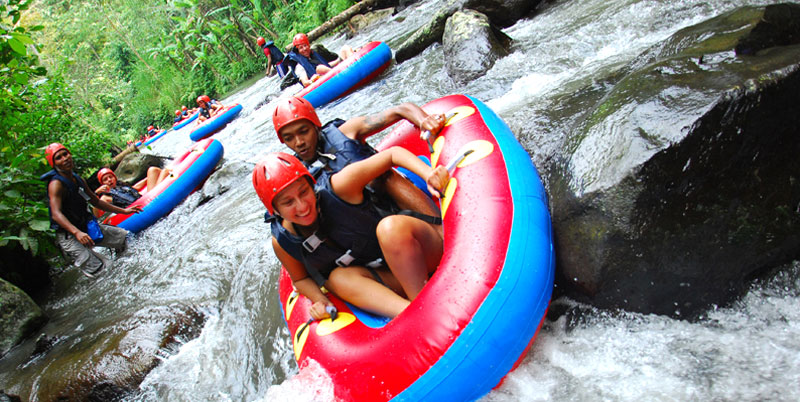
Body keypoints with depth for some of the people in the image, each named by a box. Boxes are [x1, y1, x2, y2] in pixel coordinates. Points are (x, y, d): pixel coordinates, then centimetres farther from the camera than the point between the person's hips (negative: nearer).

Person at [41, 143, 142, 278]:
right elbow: (56, 214, -30)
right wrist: (77, 232, -46)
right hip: (68, 235, -8)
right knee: (101, 272, -19)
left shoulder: (79, 180, 8)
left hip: (86, 227, 8)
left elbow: (96, 201, 19)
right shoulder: (56, 184, -18)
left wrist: (123, 211, 18)